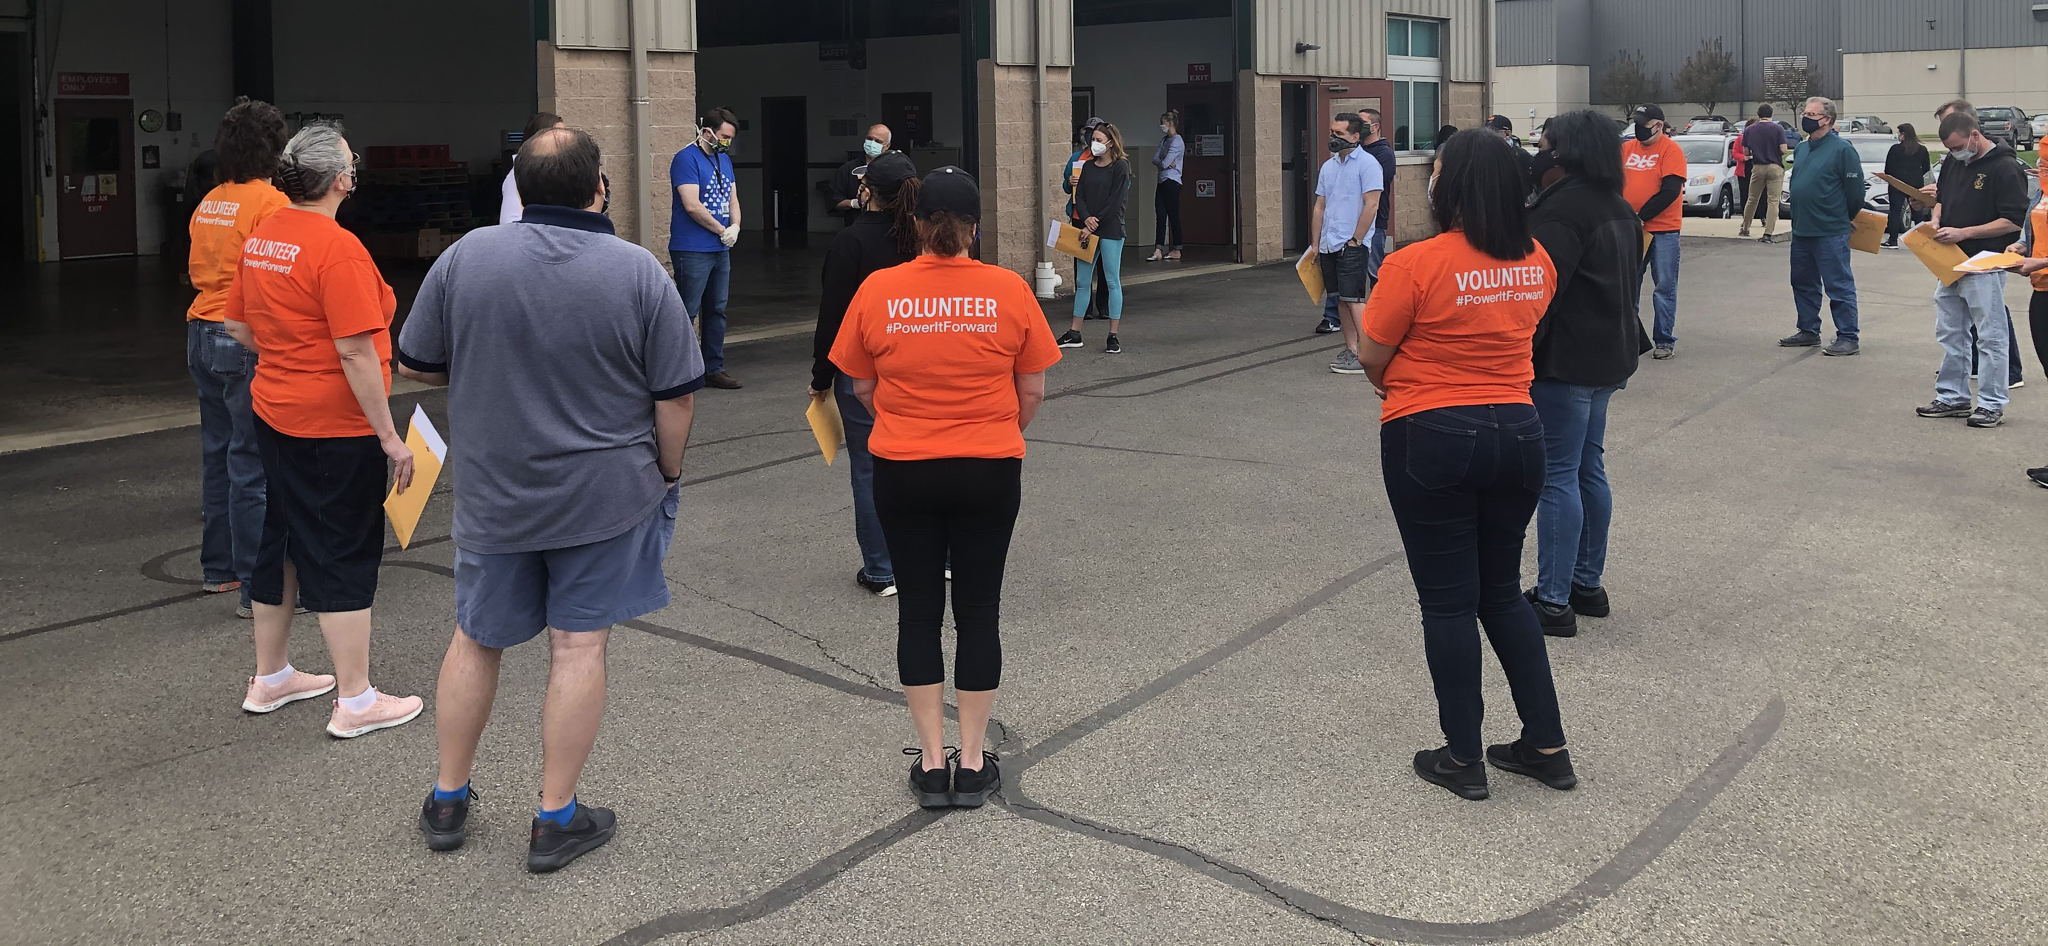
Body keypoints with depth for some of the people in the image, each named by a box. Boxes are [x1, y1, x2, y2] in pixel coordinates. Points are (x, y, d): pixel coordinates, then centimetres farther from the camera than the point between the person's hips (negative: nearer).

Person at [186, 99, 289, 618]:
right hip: (249, 340, -9)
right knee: (253, 464, -6)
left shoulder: (209, 202, 11)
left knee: (218, 453, 17)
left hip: (203, 334, 9)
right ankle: (258, 588, -3)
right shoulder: (270, 202, -14)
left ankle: (218, 567, 28)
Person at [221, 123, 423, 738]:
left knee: (282, 540, 19)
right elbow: (356, 351, -23)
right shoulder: (337, 248, -20)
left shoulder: (260, 240, 6)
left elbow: (237, 326, 14)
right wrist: (389, 436, -18)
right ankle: (355, 702, 7)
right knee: (345, 554, 0)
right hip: (336, 425, -9)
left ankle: (270, 678, 33)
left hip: (275, 412, 9)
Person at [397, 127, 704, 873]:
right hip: (604, 494, -2)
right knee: (579, 647, 5)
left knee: (476, 640, 17)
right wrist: (667, 472, 6)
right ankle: (557, 819, 13)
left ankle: (447, 800, 29)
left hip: (493, 494, 2)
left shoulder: (464, 258, -6)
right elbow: (677, 396, -9)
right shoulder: (638, 271, -11)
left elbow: (414, 366, 2)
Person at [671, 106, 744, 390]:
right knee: (686, 313, -6)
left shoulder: (723, 158, 15)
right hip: (692, 250, -9)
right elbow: (692, 206, -19)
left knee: (716, 311, 13)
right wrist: (722, 230, -10)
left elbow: (732, 198, 16)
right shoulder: (687, 159, -12)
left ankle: (714, 369, 22)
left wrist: (735, 227, -4)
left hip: (721, 249, 9)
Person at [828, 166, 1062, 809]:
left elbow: (861, 387, 4)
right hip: (990, 469, 0)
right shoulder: (1009, 291, -7)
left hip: (903, 470, 0)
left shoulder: (878, 291, -6)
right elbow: (1032, 391, 0)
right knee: (978, 609, 10)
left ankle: (932, 762, 15)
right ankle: (973, 763, 16)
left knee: (918, 610, 11)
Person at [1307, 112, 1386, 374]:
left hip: (1353, 245, -7)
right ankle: (1350, 350, 15)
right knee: (1341, 300, 9)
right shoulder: (1328, 166, 16)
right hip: (1329, 245, 7)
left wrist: (1355, 240, -15)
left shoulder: (1367, 164, -7)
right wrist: (1315, 244, 15)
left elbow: (1371, 205, -13)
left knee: (1353, 299, -11)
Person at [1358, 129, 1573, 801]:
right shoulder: (1537, 265, 1)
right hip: (1517, 433, 5)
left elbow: (1372, 358, -9)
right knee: (1502, 592, 19)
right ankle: (1547, 745, 21)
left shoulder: (1416, 265, -17)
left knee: (1448, 601, 7)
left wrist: (1391, 386, 12)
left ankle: (1463, 759, 15)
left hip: (1431, 439, -5)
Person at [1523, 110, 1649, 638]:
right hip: (1610, 356, 10)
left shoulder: (1563, 208, -17)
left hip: (1566, 360, -10)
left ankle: (1554, 603, -3)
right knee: (1589, 468, 17)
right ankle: (1588, 585, 26)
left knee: (1558, 476, -6)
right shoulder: (1621, 209, 14)